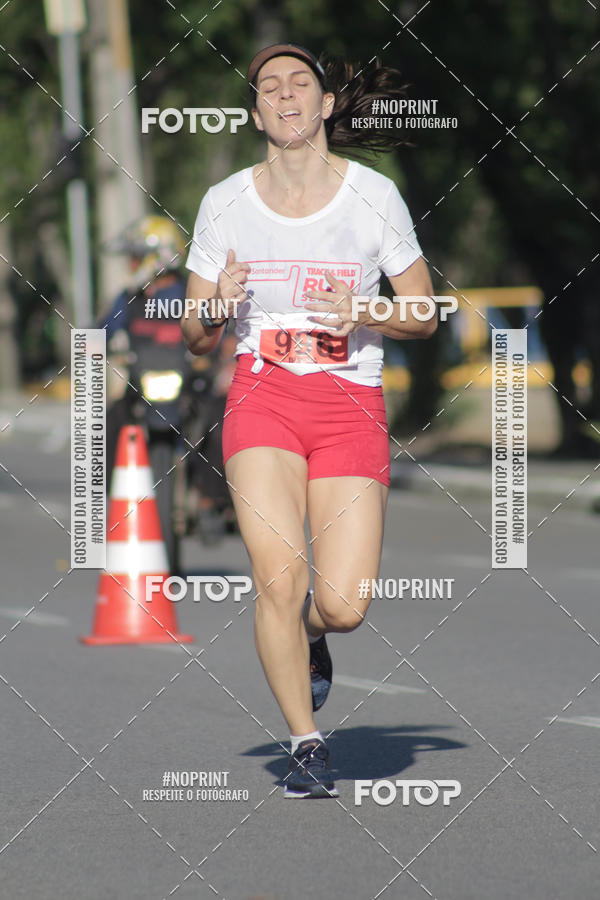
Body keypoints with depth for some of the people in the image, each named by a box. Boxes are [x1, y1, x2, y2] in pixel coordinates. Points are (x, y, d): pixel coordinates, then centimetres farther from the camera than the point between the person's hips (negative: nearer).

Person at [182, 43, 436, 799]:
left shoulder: (375, 196, -1)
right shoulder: (225, 204, 3)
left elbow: (423, 317, 6)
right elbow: (194, 339, 10)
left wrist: (361, 319, -13)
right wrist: (218, 308, -13)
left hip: (351, 403, 0)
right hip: (263, 396, 0)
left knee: (343, 606, -11)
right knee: (279, 577, -20)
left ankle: (307, 633, 28)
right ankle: (305, 744, 0)